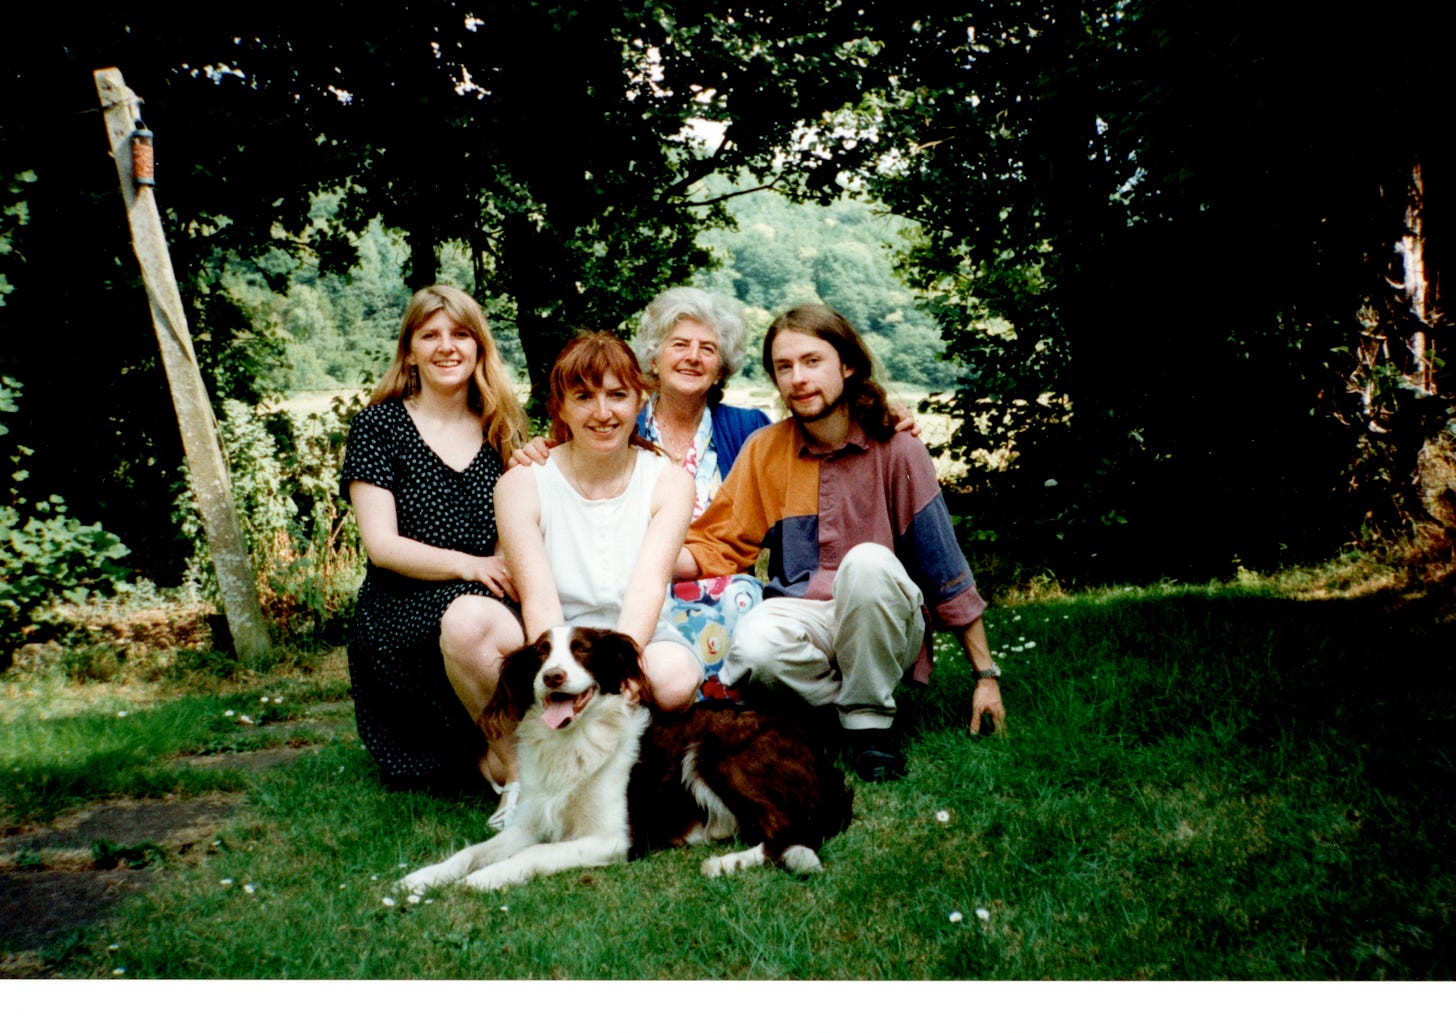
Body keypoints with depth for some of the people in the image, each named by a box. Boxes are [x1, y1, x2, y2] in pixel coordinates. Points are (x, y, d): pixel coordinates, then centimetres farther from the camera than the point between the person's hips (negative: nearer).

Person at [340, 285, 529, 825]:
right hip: (403, 614, -2)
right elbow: (381, 544, -5)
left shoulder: (502, 430, 16)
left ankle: (495, 756, -11)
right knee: (466, 617, -37)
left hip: (491, 606, 2)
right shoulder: (379, 425, 5)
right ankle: (517, 769, -15)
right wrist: (469, 565, -19)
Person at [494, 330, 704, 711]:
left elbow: (648, 586, -15)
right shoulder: (522, 484, -4)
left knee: (675, 677, -34)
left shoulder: (670, 482, 0)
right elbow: (539, 599, -15)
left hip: (640, 641, 0)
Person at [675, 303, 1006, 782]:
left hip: (880, 622, -1)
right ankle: (845, 703, -3)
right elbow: (716, 546, 2)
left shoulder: (897, 451, -4)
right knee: (752, 647, -33)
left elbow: (948, 574, -1)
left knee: (867, 562, -34)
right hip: (799, 615, 1)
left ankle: (870, 719, -12)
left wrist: (986, 676, 1)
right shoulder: (764, 451, 4)